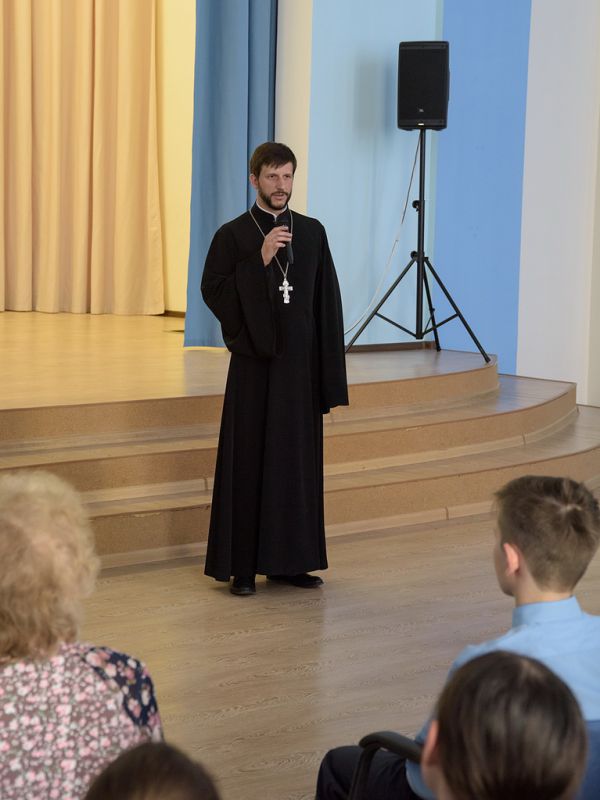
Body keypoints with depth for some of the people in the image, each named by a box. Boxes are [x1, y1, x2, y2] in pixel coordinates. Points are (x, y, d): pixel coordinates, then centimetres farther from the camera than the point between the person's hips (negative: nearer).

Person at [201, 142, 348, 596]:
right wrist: (260, 260, -19)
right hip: (254, 364, -3)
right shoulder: (233, 235, -1)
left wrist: (331, 376, 1)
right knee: (249, 462, -1)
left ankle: (290, 560, 16)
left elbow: (328, 304, 6)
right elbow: (213, 291, -10)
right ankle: (242, 565, 5)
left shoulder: (312, 233, 7)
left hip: (300, 364, 3)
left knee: (298, 462, 6)